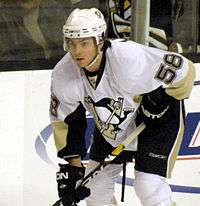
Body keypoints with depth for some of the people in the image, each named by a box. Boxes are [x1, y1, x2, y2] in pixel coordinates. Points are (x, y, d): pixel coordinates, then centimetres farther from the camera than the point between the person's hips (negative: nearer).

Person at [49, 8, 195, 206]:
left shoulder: (130, 58, -38)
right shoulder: (63, 75, -21)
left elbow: (183, 69, -26)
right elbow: (65, 121, -7)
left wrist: (160, 100, -21)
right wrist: (72, 163, -12)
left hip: (159, 120, -6)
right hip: (111, 128, 6)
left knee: (149, 187, -17)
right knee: (94, 185, 9)